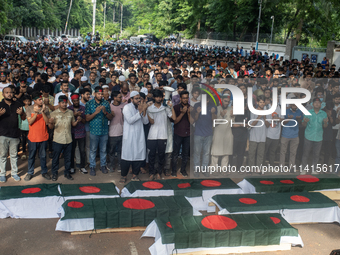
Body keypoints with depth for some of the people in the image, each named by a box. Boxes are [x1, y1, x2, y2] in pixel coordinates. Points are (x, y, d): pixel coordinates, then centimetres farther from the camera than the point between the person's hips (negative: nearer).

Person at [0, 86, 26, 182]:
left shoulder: (17, 105, 7)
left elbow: (24, 118, 11)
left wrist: (21, 113, -12)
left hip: (15, 134, 2)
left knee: (14, 155, 9)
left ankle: (14, 173, 19)